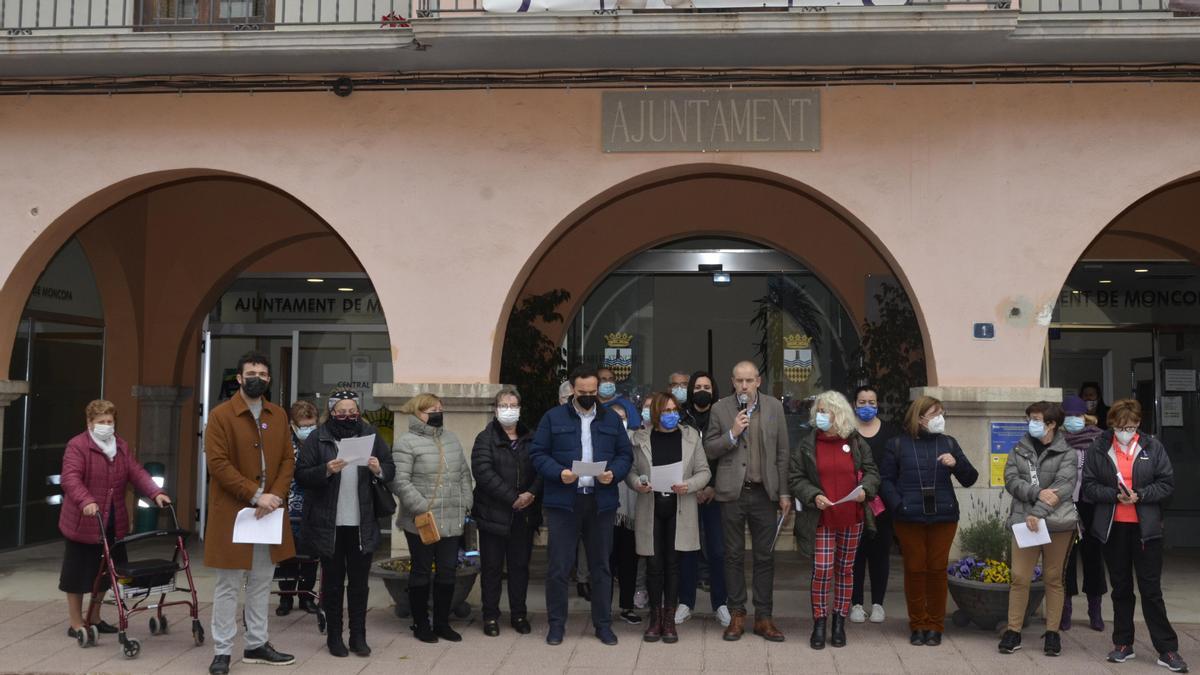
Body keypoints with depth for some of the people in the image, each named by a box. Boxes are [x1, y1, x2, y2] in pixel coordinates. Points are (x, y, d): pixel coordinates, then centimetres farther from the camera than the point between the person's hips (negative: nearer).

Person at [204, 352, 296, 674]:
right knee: (228, 585, 2)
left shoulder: (278, 415, 10)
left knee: (262, 583, 13)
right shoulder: (220, 415, -7)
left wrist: (276, 495, -9)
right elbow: (218, 464, -14)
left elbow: (288, 459, 8)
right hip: (232, 513, -5)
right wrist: (256, 495, -19)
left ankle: (257, 644, 23)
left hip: (268, 512, 5)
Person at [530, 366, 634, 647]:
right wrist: (559, 472, -17)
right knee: (559, 566, 0)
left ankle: (603, 624, 19)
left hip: (601, 502, 2)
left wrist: (614, 473, -10)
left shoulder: (612, 420, 11)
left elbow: (625, 454, 10)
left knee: (601, 565, 9)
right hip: (563, 501, -2)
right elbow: (537, 453, 0)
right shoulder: (553, 417, 3)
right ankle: (556, 624, 13)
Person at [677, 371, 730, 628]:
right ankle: (686, 602, 13)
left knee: (717, 549, 0)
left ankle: (719, 604, 10)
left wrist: (714, 488, -7)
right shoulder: (682, 420, 5)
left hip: (715, 493, 0)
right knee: (687, 548, 3)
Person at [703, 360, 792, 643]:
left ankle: (763, 617, 13)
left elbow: (782, 453, 5)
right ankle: (736, 615, 16)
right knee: (734, 556, 7)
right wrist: (732, 434, -15)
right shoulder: (720, 409, 1)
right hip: (733, 492, -1)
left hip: (764, 492, 1)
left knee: (765, 556, 5)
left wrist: (784, 492, 2)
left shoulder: (774, 407, 4)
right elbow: (709, 450, 1)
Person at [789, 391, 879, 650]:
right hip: (822, 519, -2)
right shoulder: (807, 444, -1)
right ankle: (819, 623, 6)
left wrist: (865, 489, -12)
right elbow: (795, 477, 0)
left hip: (852, 519, 2)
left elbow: (871, 472, 9)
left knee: (845, 570, 10)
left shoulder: (856, 442, 3)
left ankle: (839, 623, 21)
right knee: (822, 571, -6)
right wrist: (813, 495, -15)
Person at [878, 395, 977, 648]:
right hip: (909, 519, -1)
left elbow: (970, 479, 7)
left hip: (943, 517, 1)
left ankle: (935, 625, 15)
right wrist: (898, 505, -13)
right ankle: (918, 625, 15)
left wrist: (956, 463, -12)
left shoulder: (948, 443, 8)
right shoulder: (898, 444, 3)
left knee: (937, 570, 4)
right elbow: (885, 480, 2)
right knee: (914, 570, 3)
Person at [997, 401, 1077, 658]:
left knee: (1053, 578, 6)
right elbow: (1011, 480, 0)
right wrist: (1037, 494, -17)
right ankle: (1014, 631, 6)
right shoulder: (1019, 450, 11)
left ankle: (1052, 632, 15)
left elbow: (1063, 486, -11)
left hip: (1057, 523, -2)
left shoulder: (1067, 453, 1)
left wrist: (1038, 512, -21)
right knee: (1020, 577, -1)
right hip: (1024, 521, 2)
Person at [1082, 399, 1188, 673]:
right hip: (1113, 527, 2)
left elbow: (1167, 483, -2)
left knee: (1151, 588, 1)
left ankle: (1167, 649, 8)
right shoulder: (1099, 449, 0)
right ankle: (1123, 644, 22)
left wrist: (1139, 495, -16)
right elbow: (1088, 485, -1)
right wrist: (1115, 495, -17)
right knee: (1121, 588, 12)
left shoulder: (1152, 447, -1)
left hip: (1146, 527, -1)